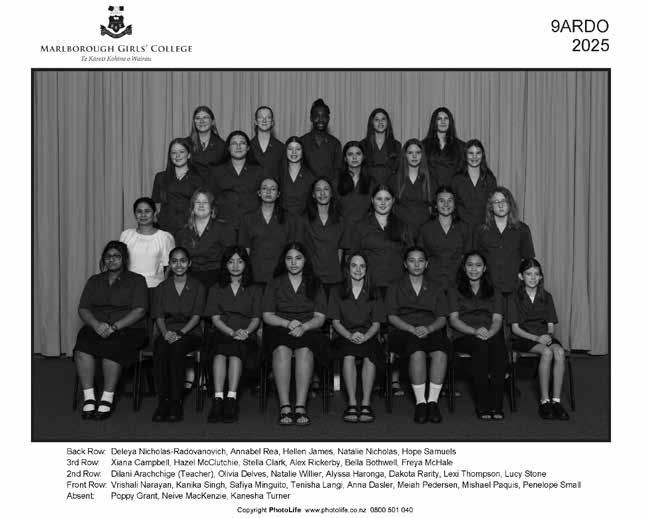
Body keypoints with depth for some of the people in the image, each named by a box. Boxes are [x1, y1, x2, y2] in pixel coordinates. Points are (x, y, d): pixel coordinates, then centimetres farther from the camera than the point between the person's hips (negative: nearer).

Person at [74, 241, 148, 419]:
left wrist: (115, 327, -16)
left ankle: (107, 399, -26)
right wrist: (96, 324, -11)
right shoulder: (94, 281, 21)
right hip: (96, 327, 3)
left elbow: (139, 310, -4)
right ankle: (89, 398, -27)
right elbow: (83, 309, 11)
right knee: (82, 346, -30)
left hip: (127, 329, -3)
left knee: (111, 347, -35)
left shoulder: (136, 281, 9)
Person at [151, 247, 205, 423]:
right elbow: (159, 316, 6)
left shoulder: (197, 287, 9)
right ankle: (163, 401, -32)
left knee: (176, 347, -36)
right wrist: (165, 332, -16)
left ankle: (176, 402, -32)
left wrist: (180, 332, -19)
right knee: (160, 349, -34)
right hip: (167, 332, 2)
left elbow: (196, 316, -2)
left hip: (190, 333, -2)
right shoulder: (162, 288, 16)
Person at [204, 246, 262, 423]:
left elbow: (256, 319, 10)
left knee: (235, 350, -36)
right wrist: (232, 332, -12)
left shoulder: (254, 291, 21)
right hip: (221, 334, 0)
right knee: (221, 351, -36)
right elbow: (215, 318, 7)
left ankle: (231, 399, -46)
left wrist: (246, 332, -13)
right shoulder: (216, 289, 20)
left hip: (246, 336, 0)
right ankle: (218, 399, -46)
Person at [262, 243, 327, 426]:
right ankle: (285, 407, -37)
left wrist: (303, 327, -14)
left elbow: (320, 318, 7)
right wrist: (288, 323, -11)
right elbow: (267, 316, 8)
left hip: (308, 330, 0)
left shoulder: (315, 285, 16)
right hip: (279, 329, 0)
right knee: (282, 349, -36)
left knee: (304, 350, -36)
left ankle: (301, 407, -38)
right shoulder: (275, 284, 16)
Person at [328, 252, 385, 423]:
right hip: (345, 337, 0)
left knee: (369, 355, -35)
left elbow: (376, 324, 7)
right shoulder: (337, 293, 14)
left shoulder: (374, 295, 16)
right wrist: (350, 335, -14)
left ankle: (366, 403, -34)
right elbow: (335, 321, 6)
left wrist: (365, 336, -15)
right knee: (349, 356, -35)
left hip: (368, 337, 0)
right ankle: (352, 404, -34)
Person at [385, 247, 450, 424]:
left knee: (440, 352, -34)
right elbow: (392, 317, 6)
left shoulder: (436, 290, 24)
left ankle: (433, 401, -32)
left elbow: (442, 318, 12)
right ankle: (420, 402, -33)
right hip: (404, 332, -1)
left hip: (432, 331, 2)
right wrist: (412, 329, -11)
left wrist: (428, 328, -10)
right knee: (417, 352, -37)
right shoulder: (395, 288, 19)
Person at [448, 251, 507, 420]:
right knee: (481, 345, -37)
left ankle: (497, 404, -35)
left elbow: (497, 319, 8)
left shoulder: (494, 292, 23)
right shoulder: (455, 291, 17)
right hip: (464, 336, -1)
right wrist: (474, 331, -16)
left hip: (491, 335, 2)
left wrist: (490, 332, -16)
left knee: (498, 346, -35)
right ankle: (482, 405, -35)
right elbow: (453, 319, 3)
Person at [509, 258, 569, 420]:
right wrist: (536, 338, -17)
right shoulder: (515, 298, 3)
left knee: (559, 351, -30)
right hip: (523, 339, -3)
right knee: (547, 352, -33)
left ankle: (556, 400, -29)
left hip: (544, 336, 4)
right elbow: (515, 328, -3)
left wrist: (548, 335, -12)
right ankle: (544, 401, -27)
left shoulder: (546, 297, 15)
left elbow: (551, 325, 12)